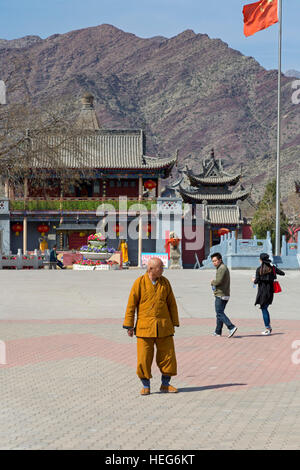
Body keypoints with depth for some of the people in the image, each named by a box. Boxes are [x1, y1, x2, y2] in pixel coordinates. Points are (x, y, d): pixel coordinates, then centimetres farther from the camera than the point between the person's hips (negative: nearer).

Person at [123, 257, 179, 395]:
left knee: (168, 355, 5)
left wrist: (174, 323, 10)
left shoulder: (165, 282, 6)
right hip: (145, 327, -3)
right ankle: (146, 386, 12)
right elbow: (131, 304, -3)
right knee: (144, 358, -3)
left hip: (164, 327, 3)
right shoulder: (139, 282, -5)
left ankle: (165, 384, 20)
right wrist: (129, 325, -4)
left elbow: (171, 303, 12)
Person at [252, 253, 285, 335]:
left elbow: (257, 281, -10)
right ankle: (269, 326, 14)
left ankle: (267, 329, 0)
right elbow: (282, 273, 7)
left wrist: (254, 280, 13)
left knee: (264, 309, 2)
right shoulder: (273, 268, 2)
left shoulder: (259, 269, -9)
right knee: (265, 308, 18)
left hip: (262, 292, -4)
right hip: (270, 291, 4)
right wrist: (275, 271, 25)